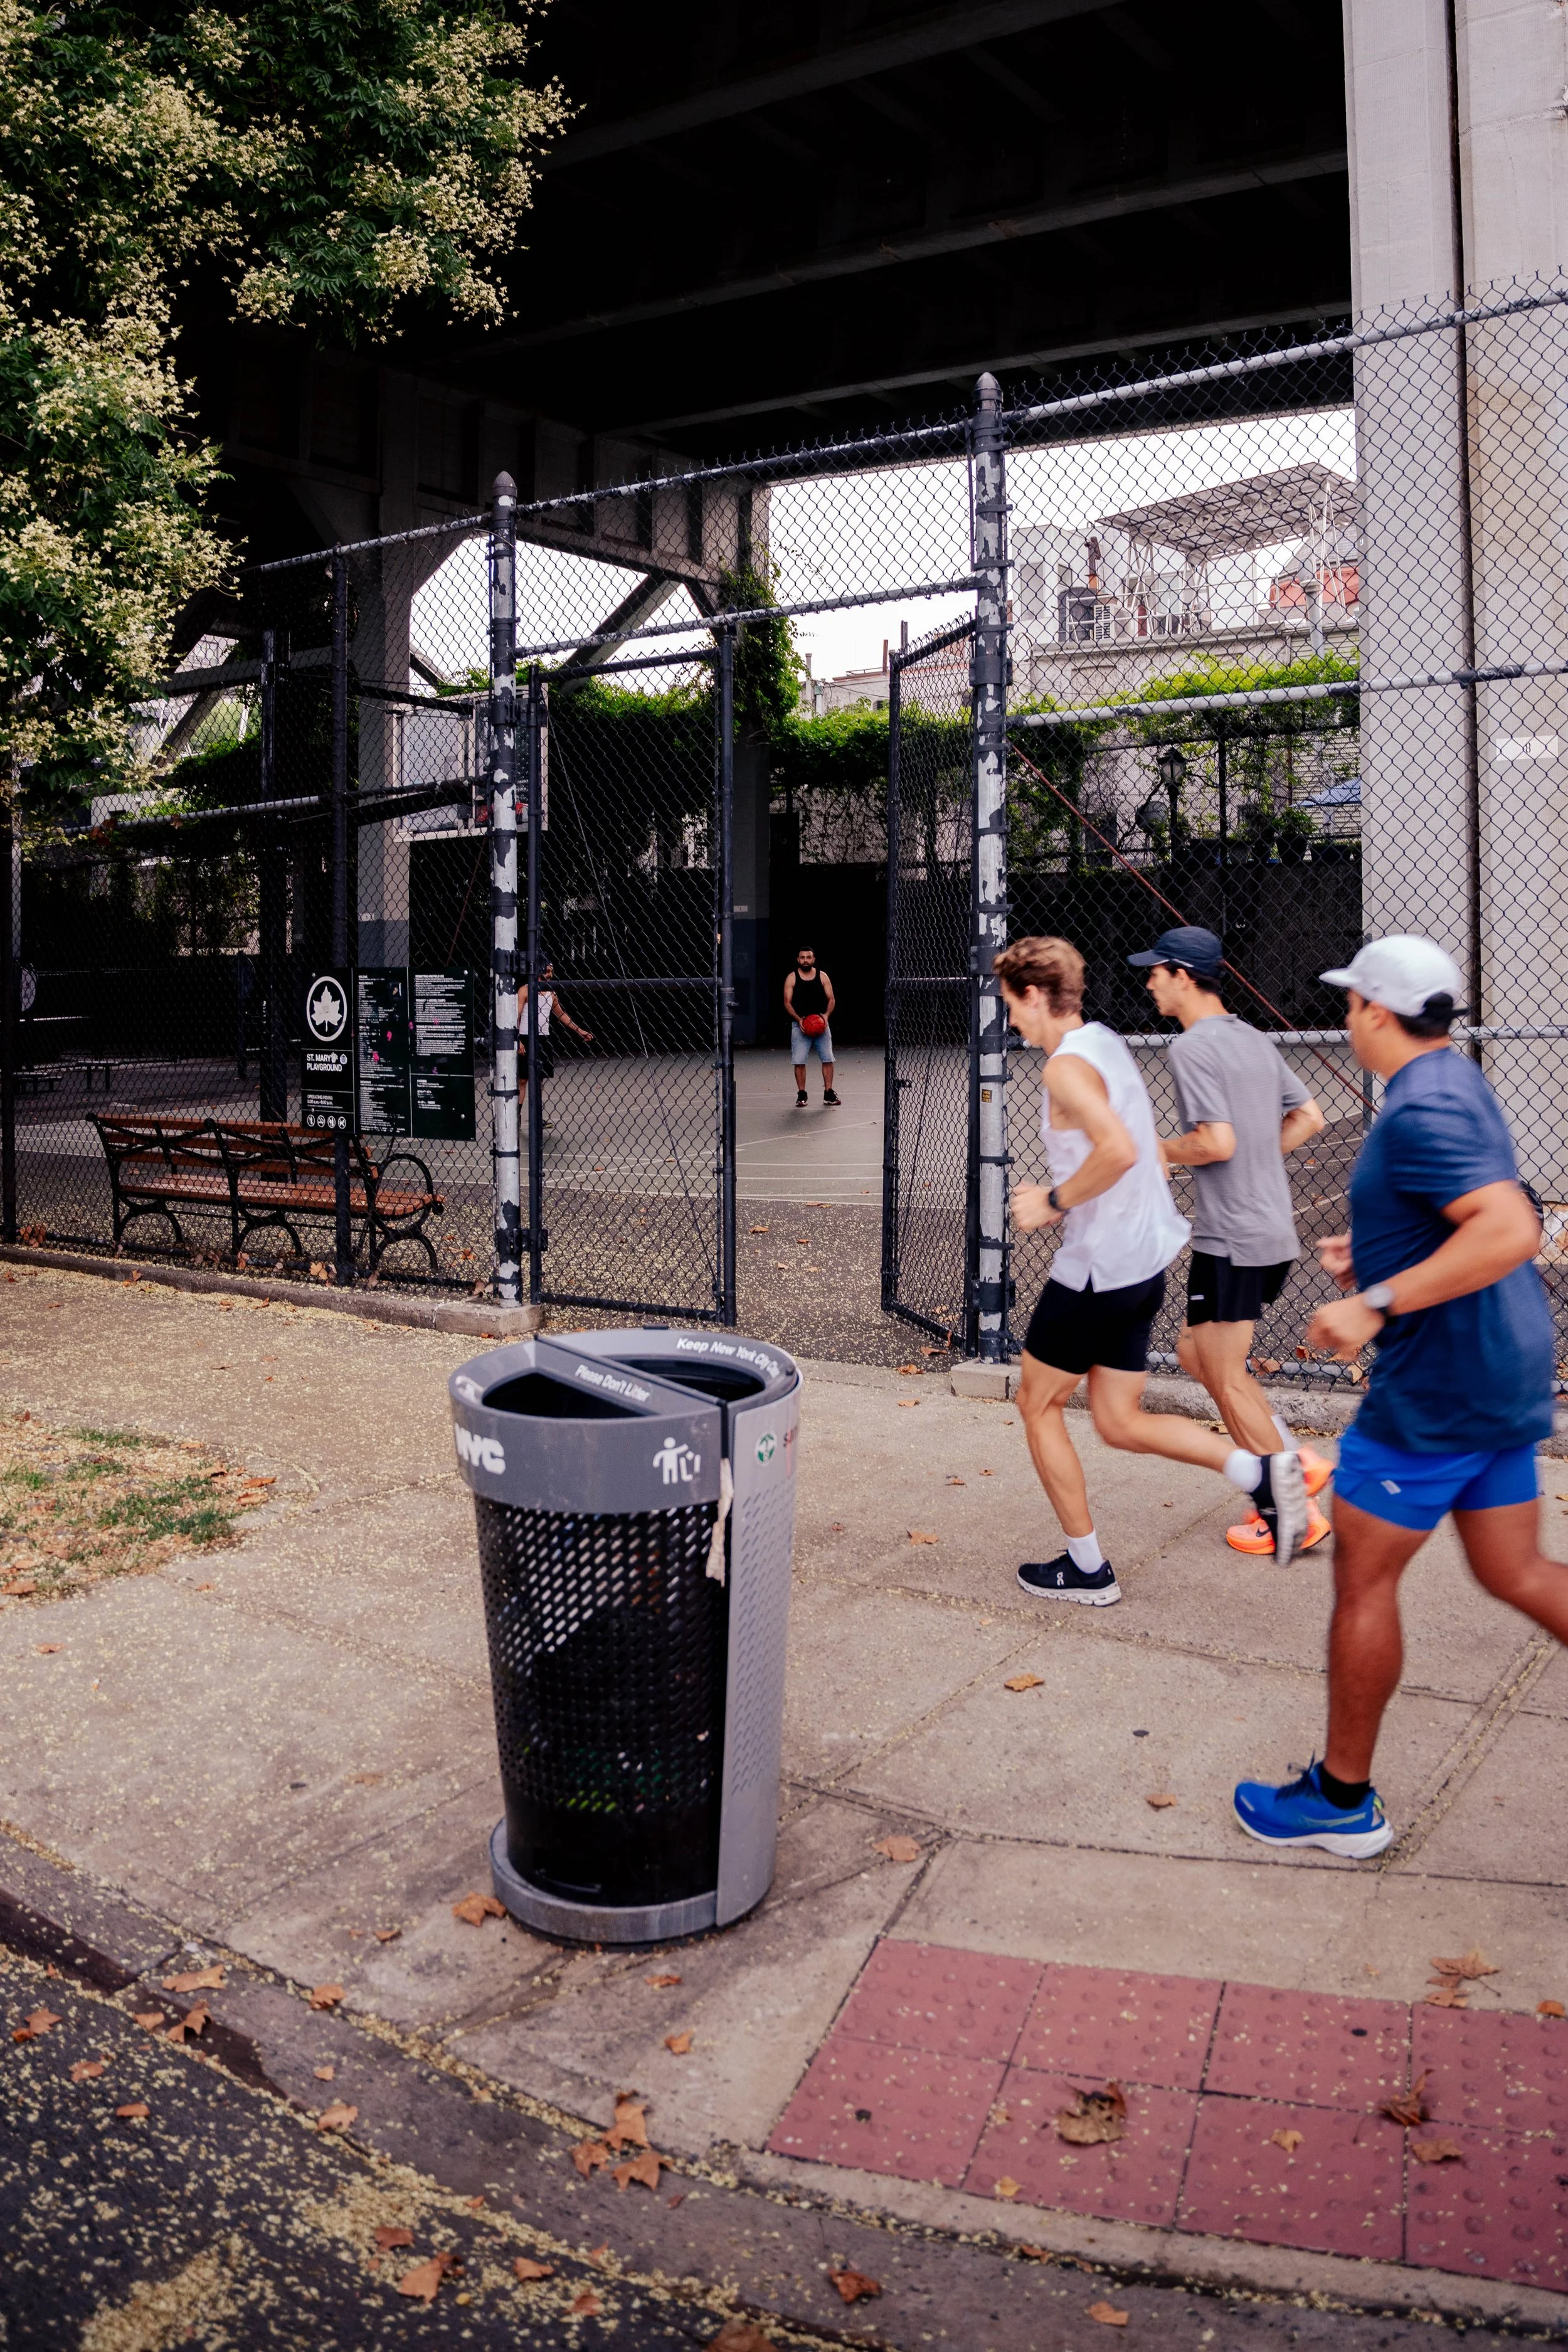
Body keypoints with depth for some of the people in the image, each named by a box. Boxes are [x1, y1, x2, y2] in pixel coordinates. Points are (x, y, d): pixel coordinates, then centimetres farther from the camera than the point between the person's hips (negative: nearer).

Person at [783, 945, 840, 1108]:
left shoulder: (823, 977, 5)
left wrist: (826, 1015, -11)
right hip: (800, 1025, -1)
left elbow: (831, 999, 7)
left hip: (821, 1024, 1)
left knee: (828, 1059, 0)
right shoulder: (792, 978, 2)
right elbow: (787, 1002, 0)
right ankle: (801, 1095, 6)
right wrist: (799, 1019, -14)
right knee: (799, 1062, -3)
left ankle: (829, 1093, 9)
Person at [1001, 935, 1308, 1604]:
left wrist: (1054, 1201, -19)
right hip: (1143, 1264, 9)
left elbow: (1119, 1149, -33)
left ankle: (1086, 1568, 17)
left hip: (1095, 1268, -9)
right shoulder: (1108, 1045, 13)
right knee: (1120, 1423, 15)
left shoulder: (1067, 1064, -16)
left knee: (1038, 1403, 10)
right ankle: (1260, 1471, -1)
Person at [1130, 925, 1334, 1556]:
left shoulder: (1192, 1047, -15)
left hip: (1230, 1239, -9)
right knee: (1195, 1352, 19)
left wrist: (1162, 1150, -6)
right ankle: (1300, 1462, 18)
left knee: (1227, 1381, 2)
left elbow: (1218, 1142, -23)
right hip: (1276, 1233, 9)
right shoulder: (1255, 1040, 12)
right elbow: (1309, 1118, 16)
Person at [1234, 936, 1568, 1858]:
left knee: (1364, 1578, 3)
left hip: (1437, 1386, -10)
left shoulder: (1420, 1110, -21)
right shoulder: (1458, 1081, 11)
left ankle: (1343, 1800, 17)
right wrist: (1378, 1251, 21)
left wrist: (1378, 1304, -32)